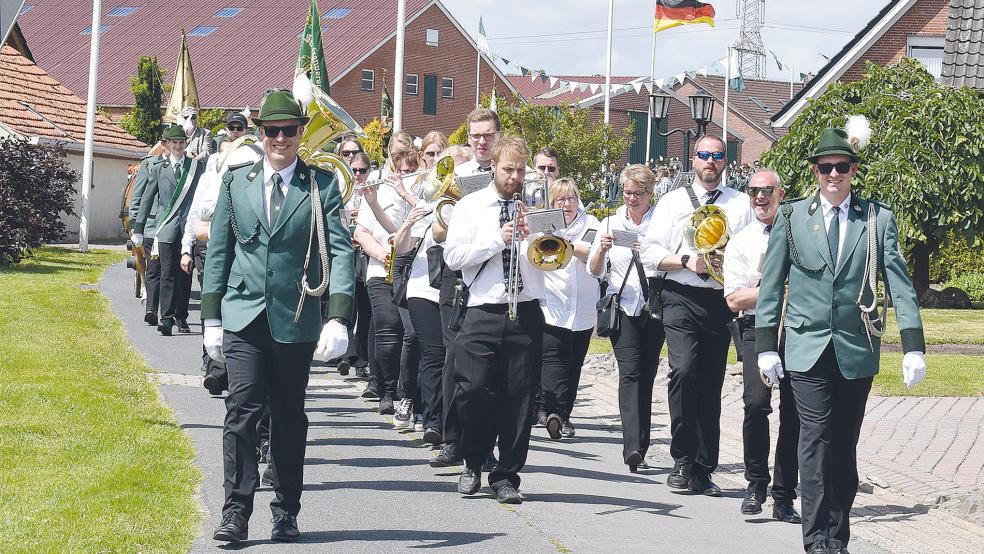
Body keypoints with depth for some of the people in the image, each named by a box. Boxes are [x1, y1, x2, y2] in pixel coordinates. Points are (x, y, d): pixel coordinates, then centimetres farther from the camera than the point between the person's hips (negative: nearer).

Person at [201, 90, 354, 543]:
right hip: (244, 315, 1)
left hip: (296, 319, 0)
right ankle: (236, 512, -5)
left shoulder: (321, 185, 1)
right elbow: (219, 251, 11)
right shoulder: (236, 182, 7)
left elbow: (339, 250, -6)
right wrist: (212, 317, 7)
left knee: (289, 418, 9)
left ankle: (285, 513, 19)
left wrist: (338, 317, -18)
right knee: (242, 410, -9)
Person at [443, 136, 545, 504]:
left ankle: (506, 477, 10)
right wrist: (498, 240, -11)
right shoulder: (470, 207, 7)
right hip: (483, 313, -1)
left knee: (519, 398, 1)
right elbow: (453, 257, -5)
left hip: (525, 314, 1)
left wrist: (530, 236, -12)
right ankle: (473, 464, 16)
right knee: (473, 392, -7)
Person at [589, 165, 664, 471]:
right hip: (622, 308, 0)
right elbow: (595, 271, 8)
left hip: (654, 308, 0)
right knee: (630, 373, -14)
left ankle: (638, 449, 11)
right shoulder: (610, 224, 9)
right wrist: (602, 249, -11)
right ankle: (633, 447, -23)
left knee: (646, 376, 4)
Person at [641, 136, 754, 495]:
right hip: (681, 298, -2)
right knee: (684, 368, -22)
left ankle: (702, 470, 12)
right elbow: (650, 252, 4)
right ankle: (682, 459, -11)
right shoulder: (673, 201, 10)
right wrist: (686, 260, -10)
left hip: (721, 301, 2)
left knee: (712, 385, 4)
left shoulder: (741, 204, 13)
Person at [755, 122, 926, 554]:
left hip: (857, 352, 1)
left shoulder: (878, 220, 4)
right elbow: (770, 285, 7)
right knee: (817, 441, -10)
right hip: (807, 349, -1)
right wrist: (766, 345, 1)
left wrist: (913, 347, -8)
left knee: (844, 447, 6)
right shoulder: (792, 218, 4)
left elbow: (899, 285, 0)